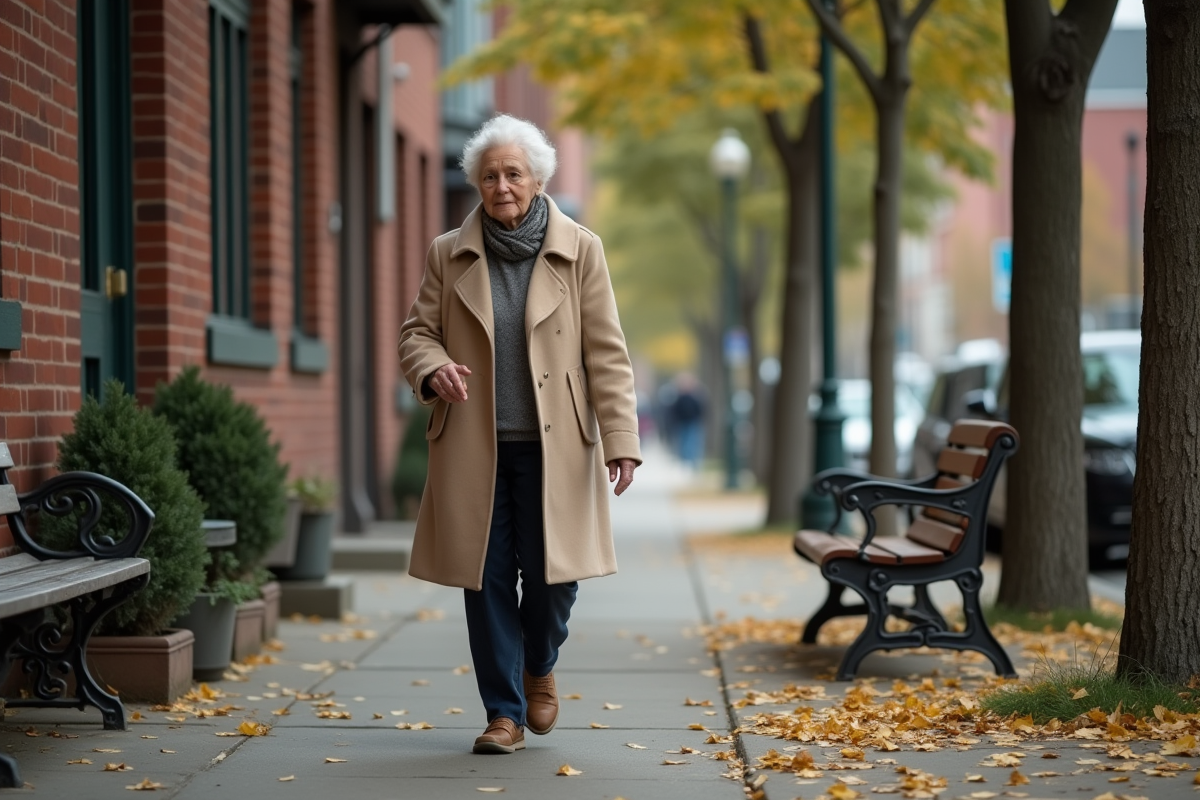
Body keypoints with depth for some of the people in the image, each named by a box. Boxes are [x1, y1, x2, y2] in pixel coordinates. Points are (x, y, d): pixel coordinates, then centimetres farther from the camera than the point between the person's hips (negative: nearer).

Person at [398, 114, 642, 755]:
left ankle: (539, 666, 31)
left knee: (552, 574, -1)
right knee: (487, 579, 2)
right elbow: (416, 333, 11)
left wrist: (620, 439, -8)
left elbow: (606, 353, 0)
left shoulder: (579, 251, 2)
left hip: (554, 446, -1)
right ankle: (504, 712, 14)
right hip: (473, 446, 1)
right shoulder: (448, 255, 7)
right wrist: (433, 367, -14)